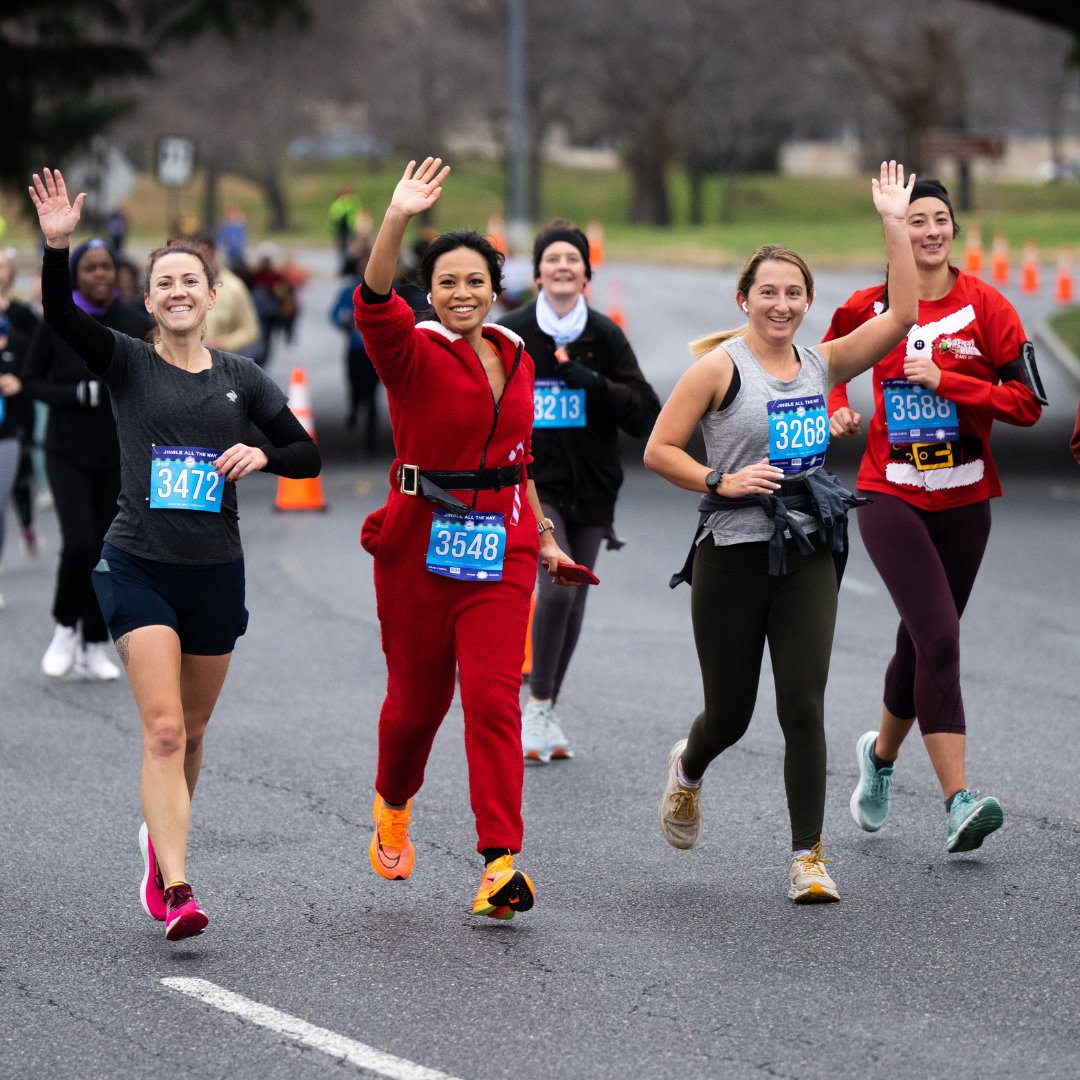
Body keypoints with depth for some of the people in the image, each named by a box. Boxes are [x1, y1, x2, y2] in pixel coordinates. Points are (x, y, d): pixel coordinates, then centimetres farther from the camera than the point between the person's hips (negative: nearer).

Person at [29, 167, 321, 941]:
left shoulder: (241, 379, 6)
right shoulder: (127, 364, -1)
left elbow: (308, 455, 9)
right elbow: (61, 316, -18)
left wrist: (262, 456, -12)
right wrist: (58, 247, -33)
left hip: (216, 573, 3)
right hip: (140, 567, -3)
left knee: (191, 733, 15)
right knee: (163, 730, -15)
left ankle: (161, 838, 41)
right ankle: (176, 888, -19)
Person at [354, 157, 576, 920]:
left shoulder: (516, 360, 10)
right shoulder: (413, 355, -6)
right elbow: (375, 303, -28)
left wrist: (542, 536, 24)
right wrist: (397, 221, -41)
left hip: (501, 546, 3)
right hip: (420, 542, -2)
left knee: (493, 695, -10)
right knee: (417, 697, 10)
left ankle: (502, 862, -15)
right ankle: (392, 806, 42)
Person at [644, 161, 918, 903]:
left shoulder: (820, 365, 7)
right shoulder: (720, 366, -5)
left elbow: (902, 315, -1)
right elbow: (659, 450, -4)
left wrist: (894, 226, -4)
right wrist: (723, 482, -16)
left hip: (806, 557, 3)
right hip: (733, 557, -3)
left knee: (804, 708, -8)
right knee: (730, 713, 8)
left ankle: (809, 856, -2)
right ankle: (688, 771, 44)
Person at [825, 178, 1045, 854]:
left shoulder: (986, 307, -3)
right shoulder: (870, 309, 1)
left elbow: (1028, 403, -8)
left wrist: (946, 382, -16)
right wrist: (835, 410, 2)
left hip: (964, 500, 2)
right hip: (892, 496, -2)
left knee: (922, 644, 14)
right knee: (940, 639, -18)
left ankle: (882, 754, 43)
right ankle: (959, 800, -20)